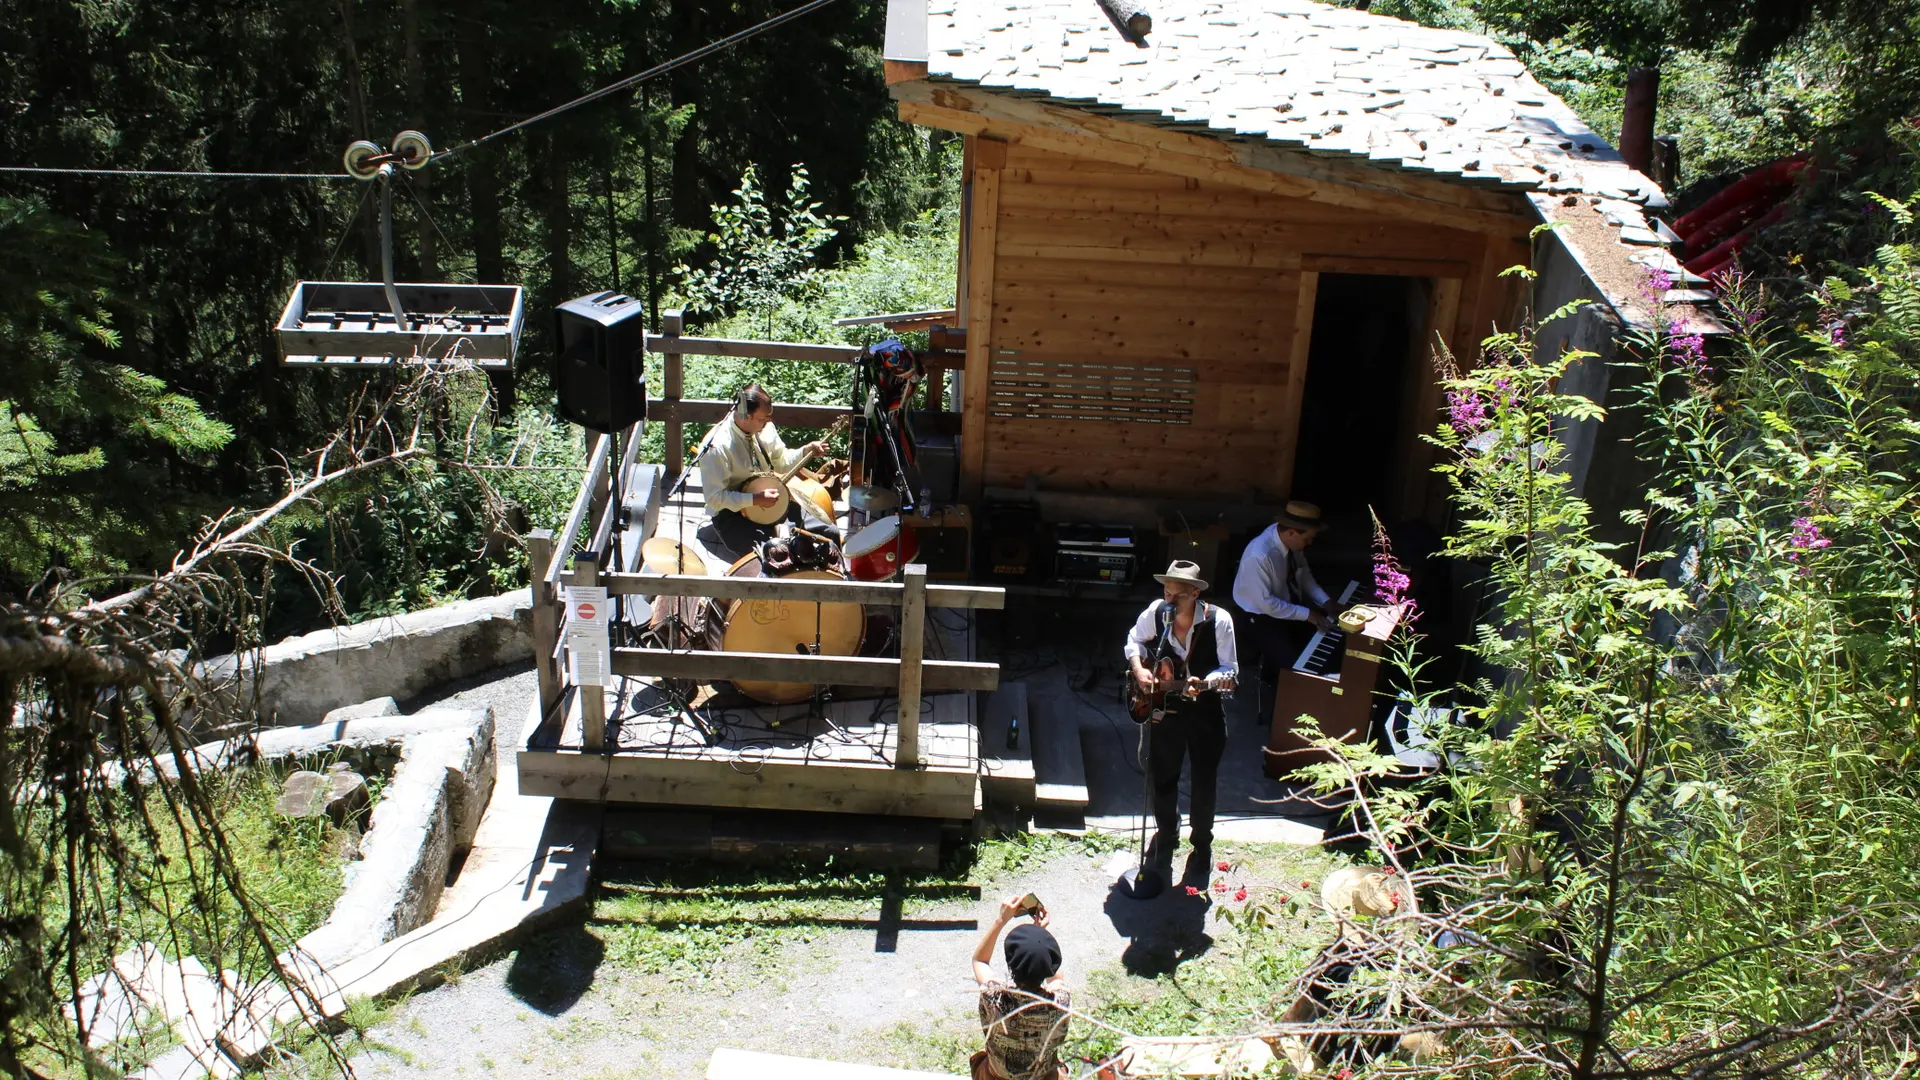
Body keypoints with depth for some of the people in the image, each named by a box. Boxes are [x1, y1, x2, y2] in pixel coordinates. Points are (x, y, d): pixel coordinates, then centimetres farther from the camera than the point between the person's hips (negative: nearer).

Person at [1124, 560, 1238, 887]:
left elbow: (1230, 670, -17)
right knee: (1162, 776, 16)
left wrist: (1204, 682, -35)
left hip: (1205, 714, -3)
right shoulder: (1155, 612, -12)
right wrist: (1138, 669, -11)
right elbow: (1134, 640, 7)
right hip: (1165, 709, 3)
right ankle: (1166, 834, 42)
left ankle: (1202, 848, 32)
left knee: (1204, 782, 10)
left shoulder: (1218, 620, -22)